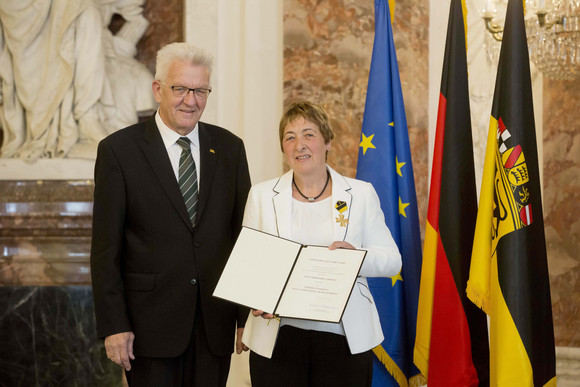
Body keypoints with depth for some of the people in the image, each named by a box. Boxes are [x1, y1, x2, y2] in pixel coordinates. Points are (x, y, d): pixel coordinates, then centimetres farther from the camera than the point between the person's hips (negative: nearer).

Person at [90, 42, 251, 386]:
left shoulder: (229, 148, 7)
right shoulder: (119, 150, -3)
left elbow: (245, 234, 8)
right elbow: (106, 247, -4)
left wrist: (249, 316, 4)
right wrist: (113, 325, -9)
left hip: (215, 322, 3)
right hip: (151, 324, -3)